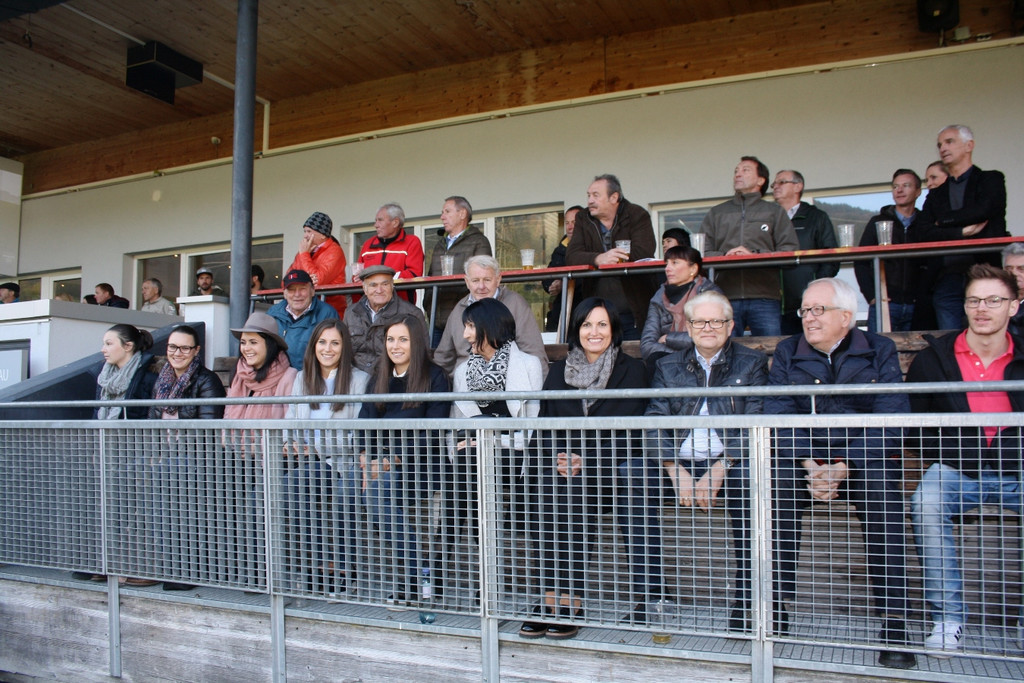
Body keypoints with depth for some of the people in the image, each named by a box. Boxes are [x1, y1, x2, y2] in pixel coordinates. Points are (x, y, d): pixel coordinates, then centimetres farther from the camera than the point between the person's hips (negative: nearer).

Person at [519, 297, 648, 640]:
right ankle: (553, 597, -28)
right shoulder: (559, 371, 16)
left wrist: (587, 461, -18)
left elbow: (626, 427, -5)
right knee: (552, 486, -29)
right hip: (565, 462, 2)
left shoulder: (630, 369, 6)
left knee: (576, 488, -32)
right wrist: (558, 458, -11)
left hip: (612, 464, -2)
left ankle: (566, 599, -28)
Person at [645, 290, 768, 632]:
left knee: (747, 474, -35)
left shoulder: (752, 363, 8)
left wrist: (716, 474, -17)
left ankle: (745, 606, -23)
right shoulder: (669, 367, 15)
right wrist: (677, 473, -14)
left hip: (730, 462, -2)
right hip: (680, 464, 2)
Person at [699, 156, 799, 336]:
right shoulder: (716, 213, 22)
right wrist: (724, 256, -8)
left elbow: (790, 250, 4)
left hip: (765, 297, -1)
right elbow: (701, 252, 11)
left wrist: (755, 254, -9)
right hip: (726, 297, 1)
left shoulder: (775, 212, 17)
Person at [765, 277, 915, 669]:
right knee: (777, 484, -30)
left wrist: (843, 467, -21)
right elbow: (779, 413, -3)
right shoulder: (787, 353, 11)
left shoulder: (879, 351, 6)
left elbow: (889, 420, -7)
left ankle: (893, 625, -25)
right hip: (803, 460, 1)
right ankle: (776, 611, -22)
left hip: (863, 459, -1)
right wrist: (809, 466, -20)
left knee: (882, 488, -33)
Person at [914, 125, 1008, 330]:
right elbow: (924, 235, 5)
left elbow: (984, 210, -11)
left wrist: (943, 221, 0)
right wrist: (963, 232, -7)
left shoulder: (991, 180, 10)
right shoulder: (936, 194, 19)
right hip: (947, 280, 3)